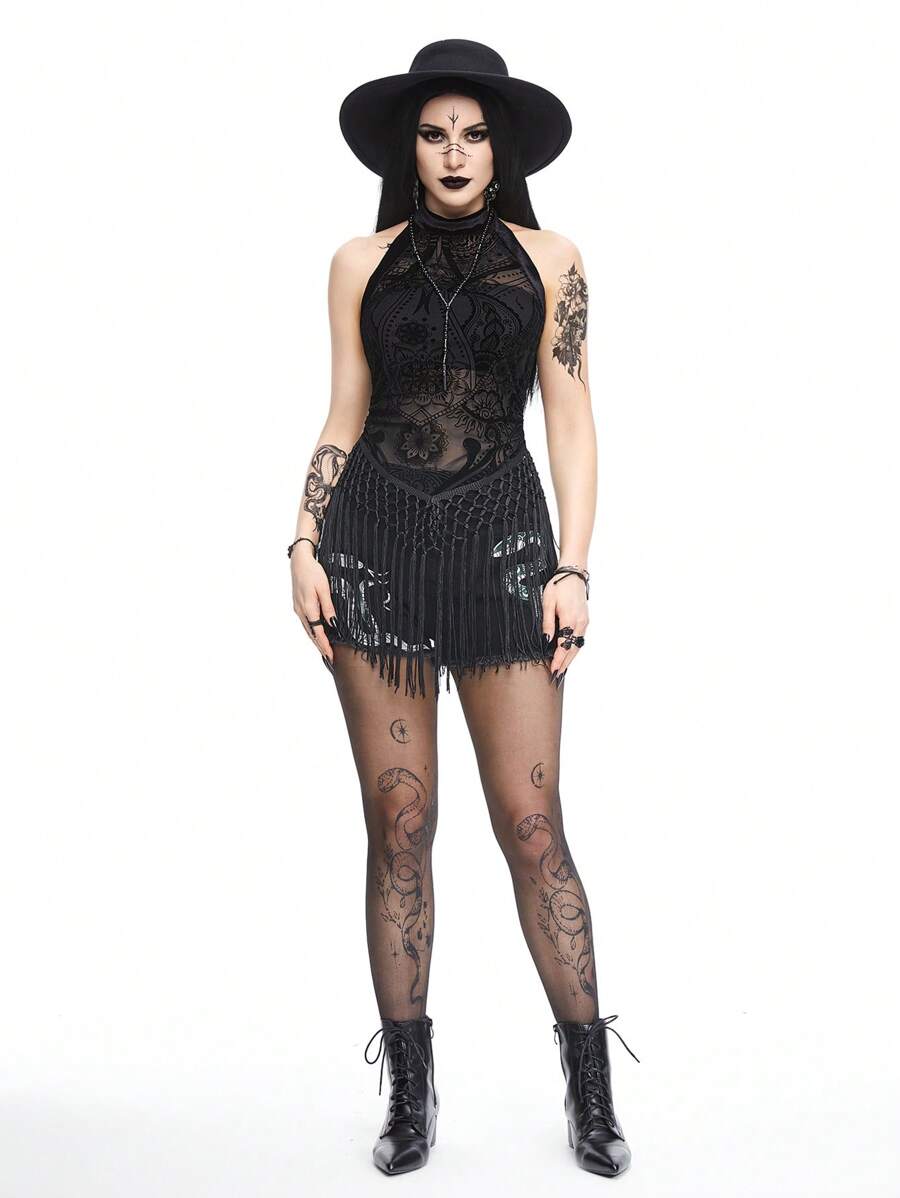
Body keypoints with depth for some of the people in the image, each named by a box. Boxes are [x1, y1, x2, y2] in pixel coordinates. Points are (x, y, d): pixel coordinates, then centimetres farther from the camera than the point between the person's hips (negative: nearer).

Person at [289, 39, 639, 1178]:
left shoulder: (548, 259, 8)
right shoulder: (362, 263, 11)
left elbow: (572, 423, 5)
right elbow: (343, 420, 11)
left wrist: (573, 567, -4)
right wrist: (305, 545, -1)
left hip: (502, 540, -1)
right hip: (375, 540, 1)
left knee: (530, 820, -2)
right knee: (397, 821, 3)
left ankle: (591, 1086, 14)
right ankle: (409, 1088, 17)